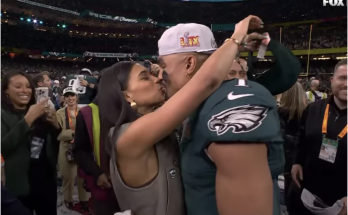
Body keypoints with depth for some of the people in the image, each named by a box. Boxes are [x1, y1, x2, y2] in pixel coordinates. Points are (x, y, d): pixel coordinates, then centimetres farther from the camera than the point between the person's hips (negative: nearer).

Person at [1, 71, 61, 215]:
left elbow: (55, 144, 8)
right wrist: (28, 119, -26)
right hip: (19, 185, -4)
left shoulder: (41, 112, 6)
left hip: (47, 180, 4)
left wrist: (55, 124, -11)